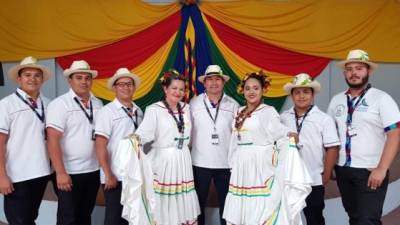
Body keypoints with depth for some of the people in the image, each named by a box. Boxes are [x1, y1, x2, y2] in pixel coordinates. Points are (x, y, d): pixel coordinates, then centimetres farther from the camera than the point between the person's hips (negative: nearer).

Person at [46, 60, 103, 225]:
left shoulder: (98, 104, 5)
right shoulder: (60, 104, -9)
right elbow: (53, 140, -15)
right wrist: (60, 172, -20)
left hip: (93, 171, 5)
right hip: (69, 172, -4)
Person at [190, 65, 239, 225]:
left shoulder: (233, 105, 1)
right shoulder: (194, 103, -1)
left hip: (226, 162, 1)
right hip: (200, 162, 0)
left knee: (226, 202, 13)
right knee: (199, 202, 13)